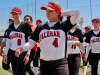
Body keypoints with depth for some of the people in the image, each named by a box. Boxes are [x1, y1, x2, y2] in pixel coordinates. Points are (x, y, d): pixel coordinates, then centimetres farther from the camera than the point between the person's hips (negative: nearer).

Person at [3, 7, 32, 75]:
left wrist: (28, 54, -14)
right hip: (12, 52, 6)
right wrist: (6, 54, 6)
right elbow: (8, 41, 11)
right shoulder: (10, 26, 11)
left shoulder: (25, 25, -4)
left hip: (22, 52, -5)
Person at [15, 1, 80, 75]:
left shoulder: (63, 25, 3)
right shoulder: (40, 27, 10)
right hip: (44, 64, 4)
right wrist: (22, 48, -15)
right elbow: (31, 43, 4)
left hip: (60, 64, -3)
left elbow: (76, 13, -10)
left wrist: (62, 13, 2)